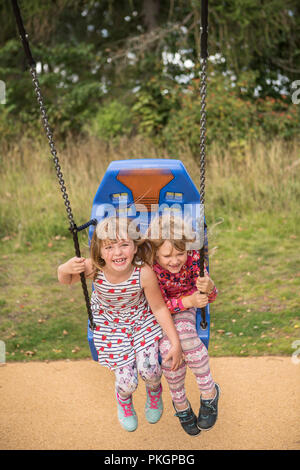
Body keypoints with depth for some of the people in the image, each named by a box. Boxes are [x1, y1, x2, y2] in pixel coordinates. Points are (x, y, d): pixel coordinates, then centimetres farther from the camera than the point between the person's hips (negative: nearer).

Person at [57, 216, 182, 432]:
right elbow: (66, 281, -10)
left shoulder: (144, 273, -33)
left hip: (141, 320, 0)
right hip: (110, 324, 0)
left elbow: (159, 308, -18)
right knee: (127, 380, -3)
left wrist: (176, 343, -14)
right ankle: (124, 400, 40)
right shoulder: (93, 268, -31)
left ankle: (154, 391, 33)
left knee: (148, 370, -10)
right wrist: (65, 269, -35)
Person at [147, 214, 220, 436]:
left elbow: (210, 297, -21)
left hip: (186, 305, 1)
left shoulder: (193, 257, -25)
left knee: (184, 334, -31)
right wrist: (188, 301, -42)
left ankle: (209, 392, -12)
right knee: (169, 347, -28)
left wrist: (208, 287, -46)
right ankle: (179, 402, -2)